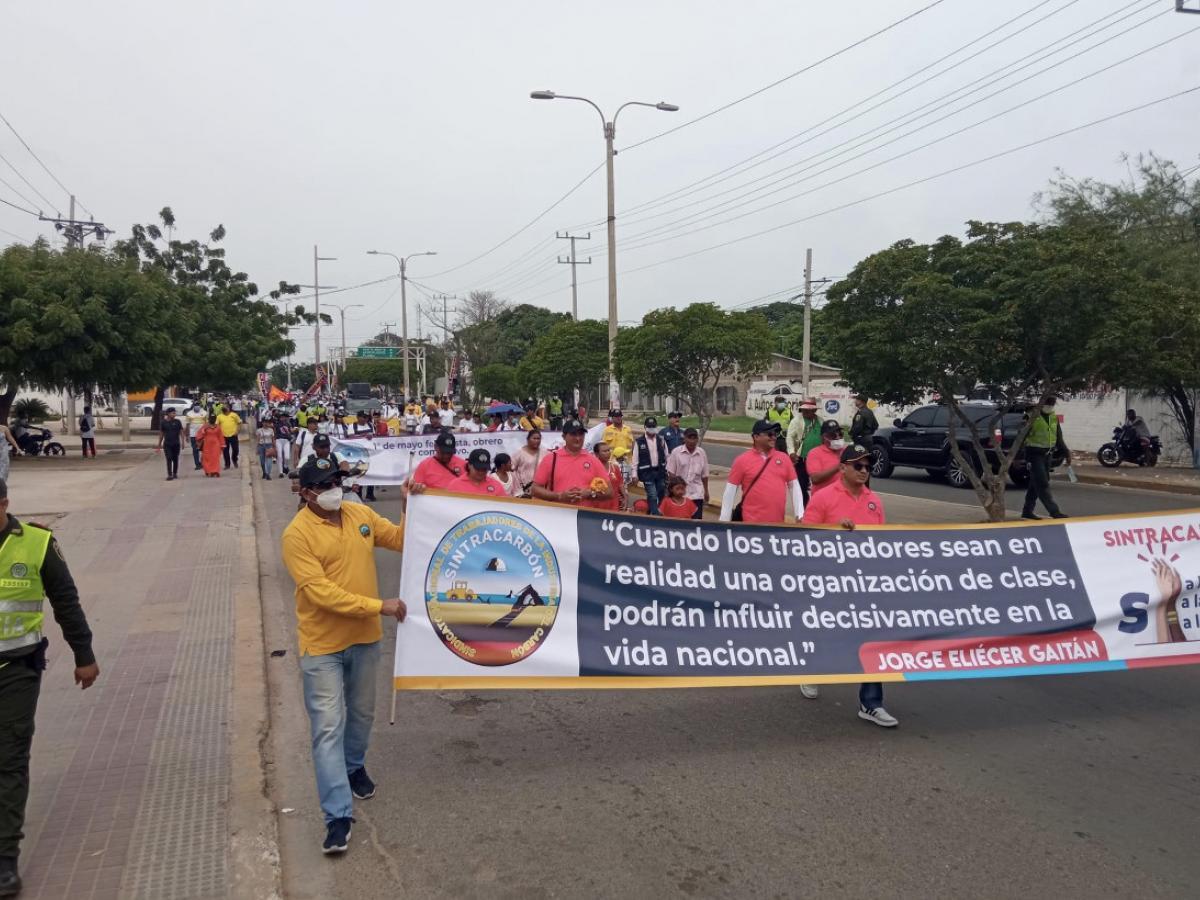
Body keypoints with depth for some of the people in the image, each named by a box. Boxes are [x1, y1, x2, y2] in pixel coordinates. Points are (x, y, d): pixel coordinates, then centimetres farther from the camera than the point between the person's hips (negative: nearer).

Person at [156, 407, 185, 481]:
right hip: (167, 444, -1)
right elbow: (161, 434, 9)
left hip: (176, 444, 1)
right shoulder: (163, 423, 2)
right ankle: (169, 475, -9)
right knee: (169, 459, -7)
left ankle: (175, 473, 22)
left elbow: (181, 432, 2)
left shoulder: (177, 422, 1)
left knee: (175, 459, 9)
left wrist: (182, 442, -7)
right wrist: (159, 444, 11)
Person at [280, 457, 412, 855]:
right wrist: (379, 606, -26)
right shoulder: (297, 534, -18)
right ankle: (338, 816, 1)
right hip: (322, 645, -5)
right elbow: (321, 592, -24)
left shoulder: (361, 514, 0)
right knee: (329, 728, -4)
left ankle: (355, 766, 48)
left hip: (365, 637, 6)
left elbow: (400, 540, 10)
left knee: (362, 714, 22)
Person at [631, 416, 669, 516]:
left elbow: (666, 457, 10)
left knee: (662, 496, 11)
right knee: (652, 496, -10)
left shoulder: (661, 441, 7)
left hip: (660, 471, 4)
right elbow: (635, 459, -2)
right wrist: (635, 475, -6)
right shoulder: (639, 442, -2)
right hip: (647, 473, -4)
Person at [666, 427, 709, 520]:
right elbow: (671, 472, -2)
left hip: (697, 493, 2)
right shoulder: (676, 452, -6)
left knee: (697, 519, 0)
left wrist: (706, 491, 13)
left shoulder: (702, 453, 2)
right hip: (680, 492, -1)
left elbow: (704, 475, 9)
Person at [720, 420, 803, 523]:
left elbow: (794, 486, 11)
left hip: (778, 522, 4)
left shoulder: (783, 458, 7)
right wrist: (724, 520, -4)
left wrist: (800, 514, 3)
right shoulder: (742, 461, -3)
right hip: (752, 522, -4)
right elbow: (730, 491, -2)